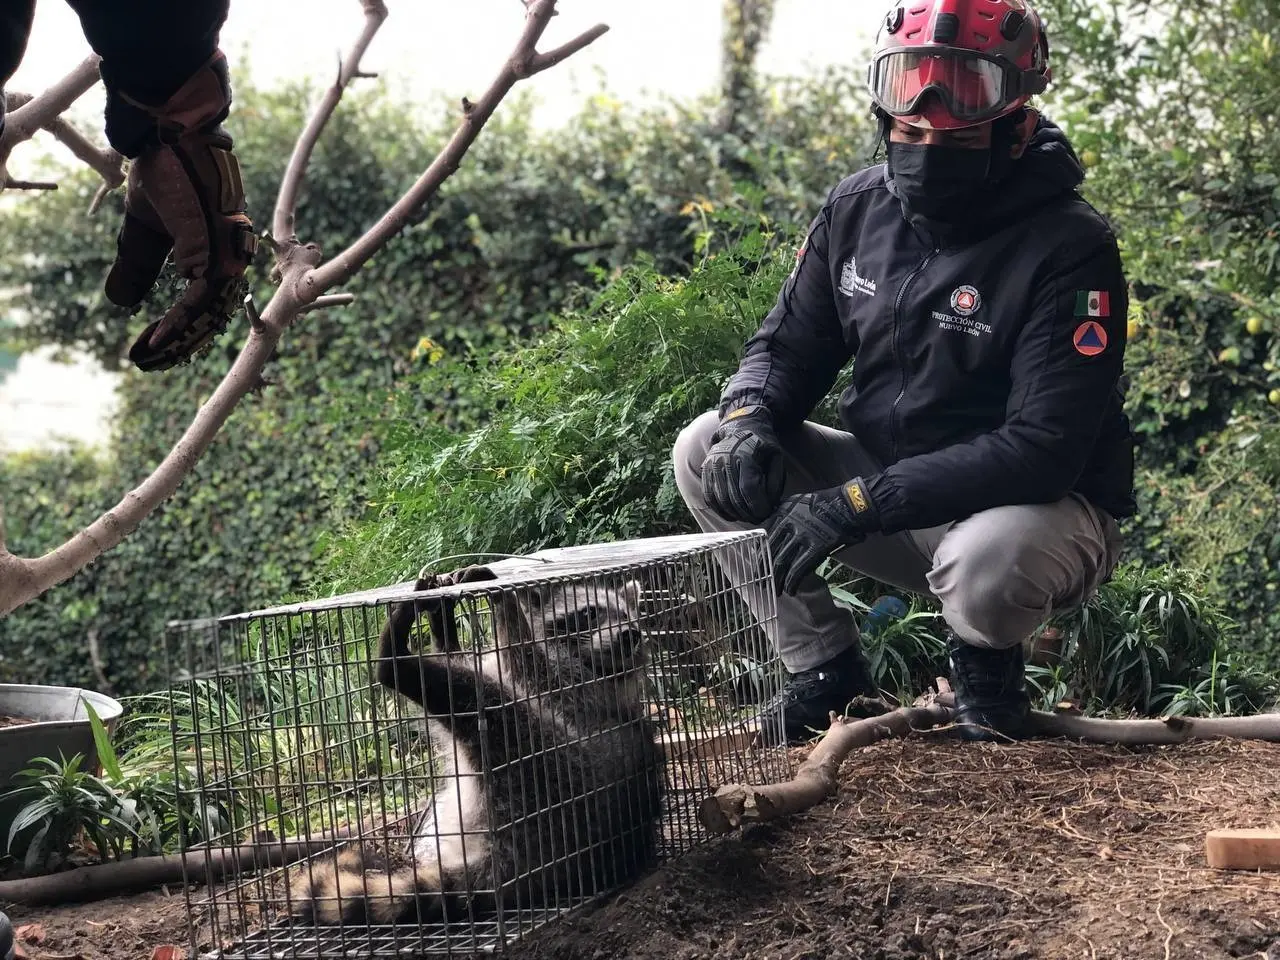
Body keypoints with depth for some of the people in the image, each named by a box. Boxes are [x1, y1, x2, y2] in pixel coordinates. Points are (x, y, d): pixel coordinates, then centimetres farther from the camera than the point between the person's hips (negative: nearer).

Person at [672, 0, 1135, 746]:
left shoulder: (1070, 248, -22)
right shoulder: (858, 209, -2)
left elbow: (1045, 449, -28)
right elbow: (788, 348, 7)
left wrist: (860, 502, -33)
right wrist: (749, 421, -20)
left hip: (1039, 507, -6)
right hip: (888, 488, 6)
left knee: (986, 566, -41)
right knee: (705, 452, -10)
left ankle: (987, 661, -2)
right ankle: (825, 666, 3)